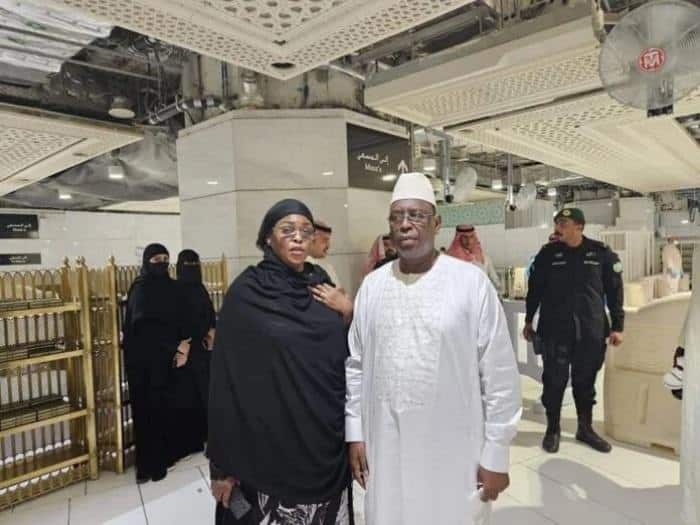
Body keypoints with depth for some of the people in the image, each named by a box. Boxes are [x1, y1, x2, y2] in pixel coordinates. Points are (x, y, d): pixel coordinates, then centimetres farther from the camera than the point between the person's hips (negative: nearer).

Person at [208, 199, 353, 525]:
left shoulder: (322, 284, 3)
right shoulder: (246, 292, -10)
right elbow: (227, 378, -11)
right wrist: (224, 462, -10)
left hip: (326, 439, 5)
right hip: (271, 440, -4)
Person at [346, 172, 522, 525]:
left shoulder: (472, 282, -10)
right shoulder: (372, 285, 1)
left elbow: (499, 374, -7)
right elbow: (356, 365, 7)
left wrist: (496, 455, -4)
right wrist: (354, 434, 7)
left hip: (454, 451, -3)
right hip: (385, 449, 3)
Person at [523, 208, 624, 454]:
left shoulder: (601, 253, 0)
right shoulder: (548, 253, 0)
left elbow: (614, 291, 4)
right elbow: (535, 289, 7)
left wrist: (617, 326, 1)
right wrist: (528, 321, 10)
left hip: (591, 330, 1)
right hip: (555, 329, 0)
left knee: (585, 381, 13)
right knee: (554, 380, 4)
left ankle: (585, 428, 30)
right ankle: (552, 429, 20)